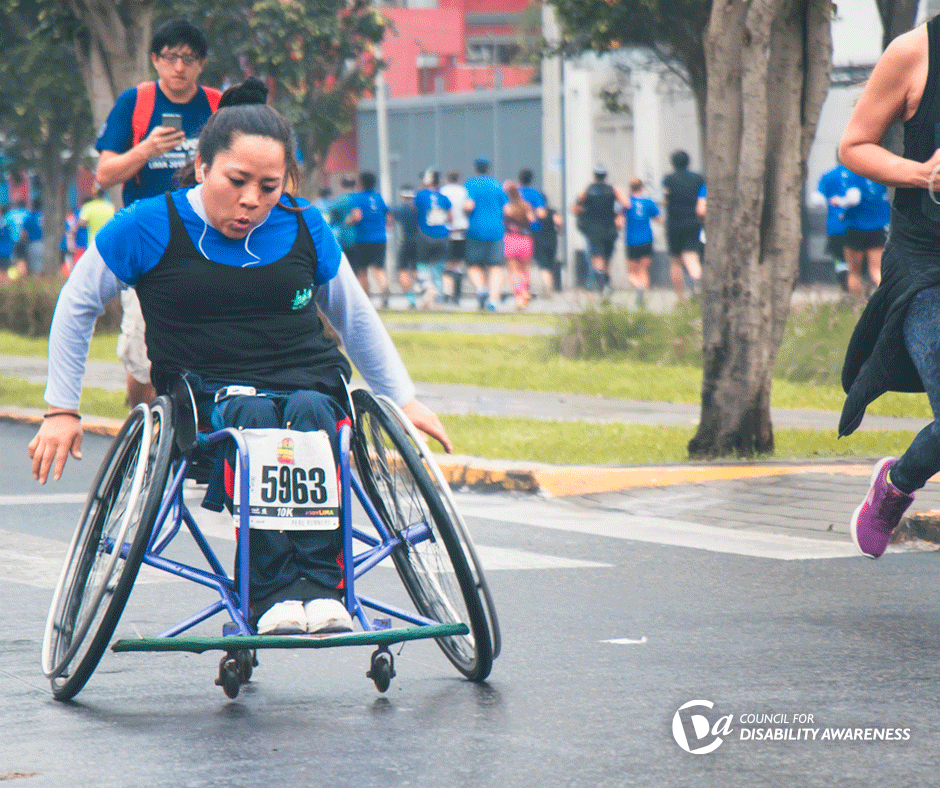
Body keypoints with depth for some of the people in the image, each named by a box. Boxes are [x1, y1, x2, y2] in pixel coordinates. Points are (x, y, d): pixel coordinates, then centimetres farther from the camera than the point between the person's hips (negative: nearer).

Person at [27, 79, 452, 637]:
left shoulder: (304, 229, 7)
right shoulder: (149, 229, -2)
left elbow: (356, 318, 24)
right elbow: (77, 306, 12)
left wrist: (405, 400, 23)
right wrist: (62, 410, 10)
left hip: (312, 386, 2)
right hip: (206, 397, -2)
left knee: (309, 412, -35)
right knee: (253, 415, -37)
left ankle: (322, 587, -40)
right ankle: (273, 594, -42)